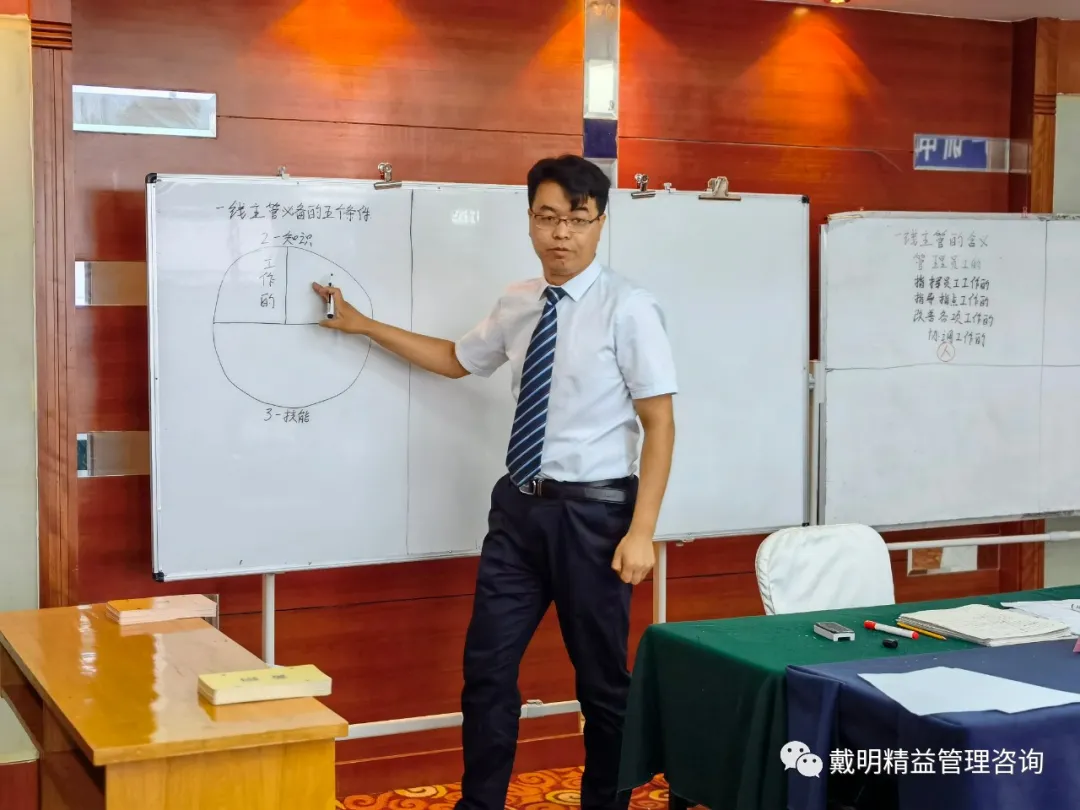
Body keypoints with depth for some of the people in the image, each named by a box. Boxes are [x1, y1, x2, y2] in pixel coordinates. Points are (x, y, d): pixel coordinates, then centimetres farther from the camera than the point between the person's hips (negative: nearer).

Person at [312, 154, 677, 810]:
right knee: (488, 665, 11)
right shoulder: (517, 305, 7)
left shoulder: (628, 309, -12)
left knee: (602, 678, 11)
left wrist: (641, 531, -18)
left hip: (593, 511, -5)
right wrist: (364, 325, 21)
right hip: (520, 505, 6)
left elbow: (659, 424, -13)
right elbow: (456, 359, 25)